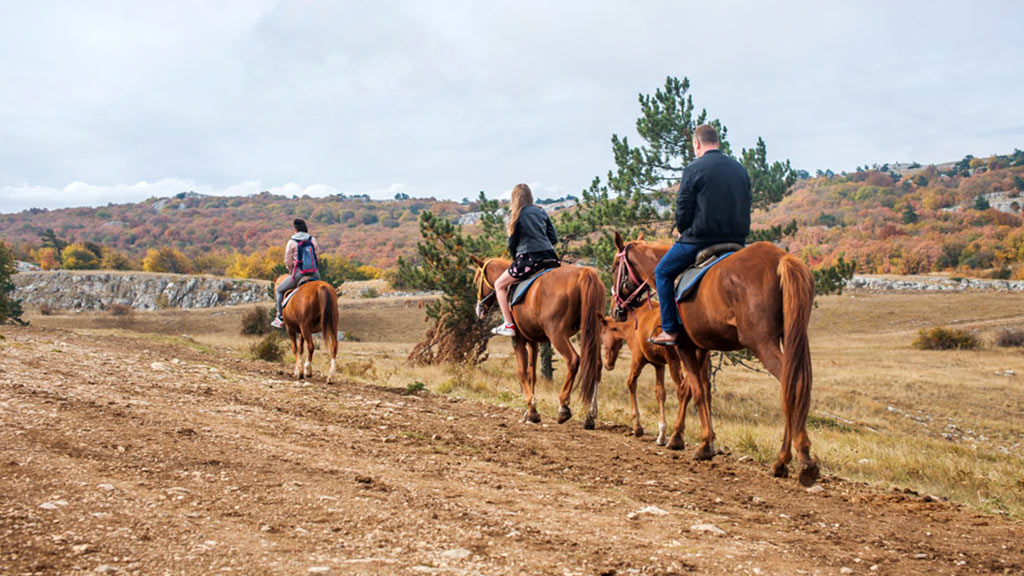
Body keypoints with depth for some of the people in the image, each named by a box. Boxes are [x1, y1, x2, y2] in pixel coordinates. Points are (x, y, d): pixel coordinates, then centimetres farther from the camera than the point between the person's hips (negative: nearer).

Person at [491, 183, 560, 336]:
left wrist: (515, 258, 21)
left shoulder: (516, 214, 1)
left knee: (499, 285, 9)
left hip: (528, 260, -5)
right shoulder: (541, 212, 15)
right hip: (550, 258, 5)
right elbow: (554, 239, 13)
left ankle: (509, 325, -1)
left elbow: (512, 243, 4)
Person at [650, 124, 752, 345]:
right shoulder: (740, 169, 11)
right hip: (736, 241, 6)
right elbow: (746, 207, 14)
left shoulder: (694, 169, -8)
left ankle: (670, 330, 8)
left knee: (663, 272, 13)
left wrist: (684, 233, 9)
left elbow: (683, 210, -8)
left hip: (700, 239, -6)